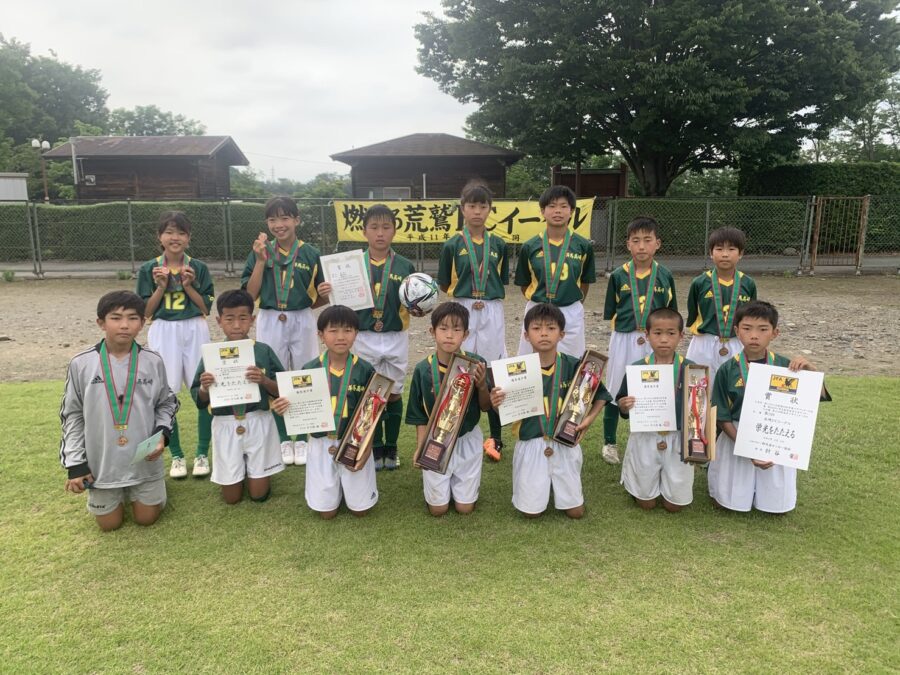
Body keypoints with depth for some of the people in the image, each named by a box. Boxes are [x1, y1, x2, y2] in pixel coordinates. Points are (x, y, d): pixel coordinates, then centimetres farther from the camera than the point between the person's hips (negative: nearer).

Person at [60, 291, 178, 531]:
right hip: (100, 463, 0)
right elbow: (72, 414, -1)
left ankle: (145, 490, 42)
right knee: (109, 523, 12)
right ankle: (116, 492, 43)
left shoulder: (153, 361, -8)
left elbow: (166, 403, 5)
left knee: (147, 518, 11)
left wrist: (162, 434, -13)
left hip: (144, 461, 0)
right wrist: (75, 463, -3)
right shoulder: (81, 364, -9)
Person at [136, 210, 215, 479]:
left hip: (195, 331, 0)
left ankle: (202, 454, 14)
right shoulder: (148, 270, 3)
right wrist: (161, 287, -10)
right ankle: (176, 456, 17)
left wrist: (188, 286, -10)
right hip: (163, 334, 0)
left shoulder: (198, 268, 3)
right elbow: (146, 312, 2)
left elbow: (207, 308, 2)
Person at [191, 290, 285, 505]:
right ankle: (239, 469, 39)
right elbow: (200, 401, 2)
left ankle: (256, 469, 37)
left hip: (258, 422, -1)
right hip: (226, 425, 1)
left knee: (259, 494, 6)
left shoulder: (263, 351, -5)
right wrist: (205, 388, -20)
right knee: (231, 497, 9)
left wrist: (264, 380, -23)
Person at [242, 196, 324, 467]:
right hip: (270, 323, 0)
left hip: (302, 322, 0)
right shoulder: (260, 252, 0)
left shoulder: (310, 254, -1)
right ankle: (283, 439, 24)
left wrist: (304, 306, -15)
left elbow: (323, 295, 5)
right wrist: (261, 260, -14)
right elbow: (250, 295, -6)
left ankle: (302, 439, 24)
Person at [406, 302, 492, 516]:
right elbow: (420, 416, -4)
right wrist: (420, 448, -13)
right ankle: (428, 478, 37)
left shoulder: (476, 364, -15)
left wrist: (482, 386, -23)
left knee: (465, 507, 9)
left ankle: (459, 482, 39)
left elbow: (486, 407, -4)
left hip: (468, 440, 1)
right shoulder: (423, 369, -15)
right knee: (438, 509, 8)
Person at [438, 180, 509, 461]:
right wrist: (467, 300, -6)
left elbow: (502, 282, 13)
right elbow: (445, 285, 4)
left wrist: (488, 300, -2)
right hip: (462, 313, -1)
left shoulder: (498, 245, 7)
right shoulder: (452, 245, 0)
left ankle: (495, 438, 18)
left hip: (492, 314, 2)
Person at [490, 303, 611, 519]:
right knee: (531, 511, 5)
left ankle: (556, 484, 39)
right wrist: (496, 404, -26)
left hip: (565, 444, 1)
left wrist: (589, 417, -11)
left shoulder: (574, 366, -10)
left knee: (575, 511, 10)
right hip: (531, 445, -1)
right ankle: (542, 485, 36)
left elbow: (601, 394, 5)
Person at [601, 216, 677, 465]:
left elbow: (670, 313, 7)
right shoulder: (618, 276, -1)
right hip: (624, 340, -1)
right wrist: (632, 329, -5)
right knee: (615, 391, 7)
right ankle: (609, 442, 25)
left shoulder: (665, 276, 1)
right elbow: (610, 313, 4)